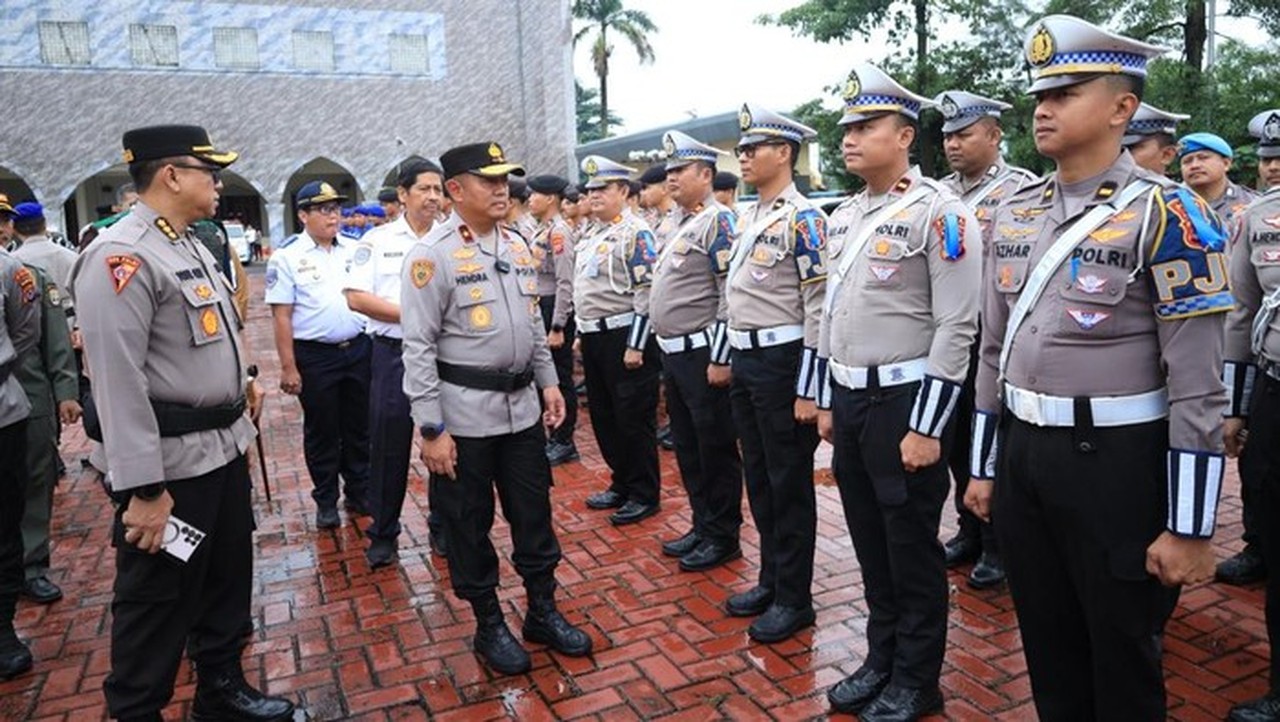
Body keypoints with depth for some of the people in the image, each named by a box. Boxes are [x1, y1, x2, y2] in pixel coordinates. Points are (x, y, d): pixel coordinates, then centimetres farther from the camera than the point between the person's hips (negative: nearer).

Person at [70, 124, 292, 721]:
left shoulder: (190, 245, 12)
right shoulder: (121, 256, -19)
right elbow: (119, 382, -23)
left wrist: (238, 381, 19)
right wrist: (144, 489, -23)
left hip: (223, 448, 10)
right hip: (172, 464, -10)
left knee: (227, 582, 22)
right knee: (156, 604, 6)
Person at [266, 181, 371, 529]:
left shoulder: (355, 250, 5)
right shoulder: (287, 258, -6)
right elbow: (281, 316, -7)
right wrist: (288, 367, -10)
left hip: (358, 349, 4)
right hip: (315, 356, -4)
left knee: (359, 427, 14)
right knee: (321, 431, 9)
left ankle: (359, 493, 29)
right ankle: (326, 502, 23)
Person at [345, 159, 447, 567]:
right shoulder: (377, 240, 3)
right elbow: (356, 297, -5)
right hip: (393, 353, -1)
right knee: (389, 447, 6)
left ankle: (443, 527, 25)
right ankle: (383, 535, 21)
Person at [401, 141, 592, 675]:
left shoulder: (517, 247, 9)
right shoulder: (432, 254, -12)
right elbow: (418, 347, -14)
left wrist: (549, 382, 12)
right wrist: (431, 429, -16)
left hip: (522, 405, 6)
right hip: (464, 414, -6)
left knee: (534, 513, 14)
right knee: (470, 523, 9)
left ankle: (543, 611, 31)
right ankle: (488, 625, 27)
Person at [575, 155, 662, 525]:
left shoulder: (635, 232, -12)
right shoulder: (589, 235, 16)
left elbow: (646, 293, -18)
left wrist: (636, 345, -20)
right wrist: (582, 334, 20)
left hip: (624, 337, -9)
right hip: (594, 338, 9)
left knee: (634, 419, 0)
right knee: (603, 418, 15)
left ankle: (645, 495, 12)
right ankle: (622, 484, 29)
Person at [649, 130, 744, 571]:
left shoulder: (718, 221, -12)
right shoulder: (679, 223, 16)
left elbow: (732, 294, -19)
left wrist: (720, 358, -21)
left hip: (702, 354, -10)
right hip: (673, 353, 10)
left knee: (716, 450, 2)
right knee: (686, 447, 16)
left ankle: (723, 537, 14)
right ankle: (702, 526, 29)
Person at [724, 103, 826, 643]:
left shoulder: (803, 218, -13)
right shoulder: (748, 217, 14)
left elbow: (819, 308, -17)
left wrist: (809, 390, -18)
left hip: (782, 361, -9)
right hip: (745, 360, 9)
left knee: (790, 485, 3)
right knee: (758, 479, 16)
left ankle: (795, 598, 17)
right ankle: (771, 580, 31)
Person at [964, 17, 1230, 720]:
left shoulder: (1164, 212, -12)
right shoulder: (1014, 211, 6)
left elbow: (1197, 384, -13)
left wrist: (1188, 528, -13)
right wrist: (984, 467, 13)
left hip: (1114, 464, -5)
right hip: (1021, 453, 5)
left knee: (1122, 657, 13)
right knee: (1046, 643, 20)